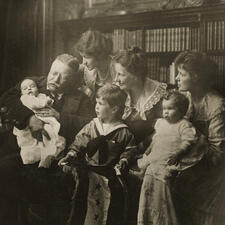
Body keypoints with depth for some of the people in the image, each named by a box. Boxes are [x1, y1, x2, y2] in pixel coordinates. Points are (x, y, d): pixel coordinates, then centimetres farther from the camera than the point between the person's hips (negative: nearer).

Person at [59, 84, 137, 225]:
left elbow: (130, 150, -5)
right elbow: (79, 142, 4)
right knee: (90, 206, 14)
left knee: (112, 211, 9)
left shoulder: (124, 132, -10)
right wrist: (70, 156, -7)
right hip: (92, 174, 3)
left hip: (111, 177, -3)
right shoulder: (92, 126, 1)